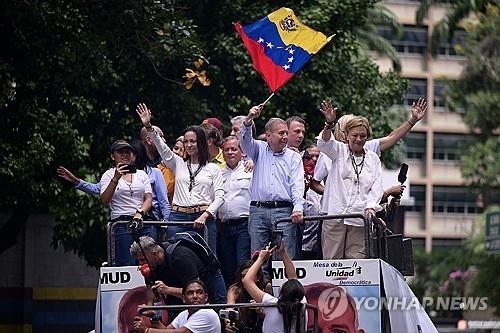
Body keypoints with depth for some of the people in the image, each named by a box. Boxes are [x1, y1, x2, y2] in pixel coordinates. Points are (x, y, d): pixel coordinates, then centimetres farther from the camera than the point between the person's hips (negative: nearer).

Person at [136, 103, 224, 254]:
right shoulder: (178, 164, 17)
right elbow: (162, 148, 5)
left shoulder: (213, 169, 9)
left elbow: (219, 196, 2)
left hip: (202, 219, -2)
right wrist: (148, 127, -8)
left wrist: (205, 216, -12)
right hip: (178, 218, 2)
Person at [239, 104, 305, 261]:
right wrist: (249, 120, -23)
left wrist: (298, 208, -15)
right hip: (258, 211, 1)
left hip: (284, 211, -1)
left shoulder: (293, 157, 12)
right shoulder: (259, 150, 15)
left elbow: (297, 185, 2)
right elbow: (245, 140, -4)